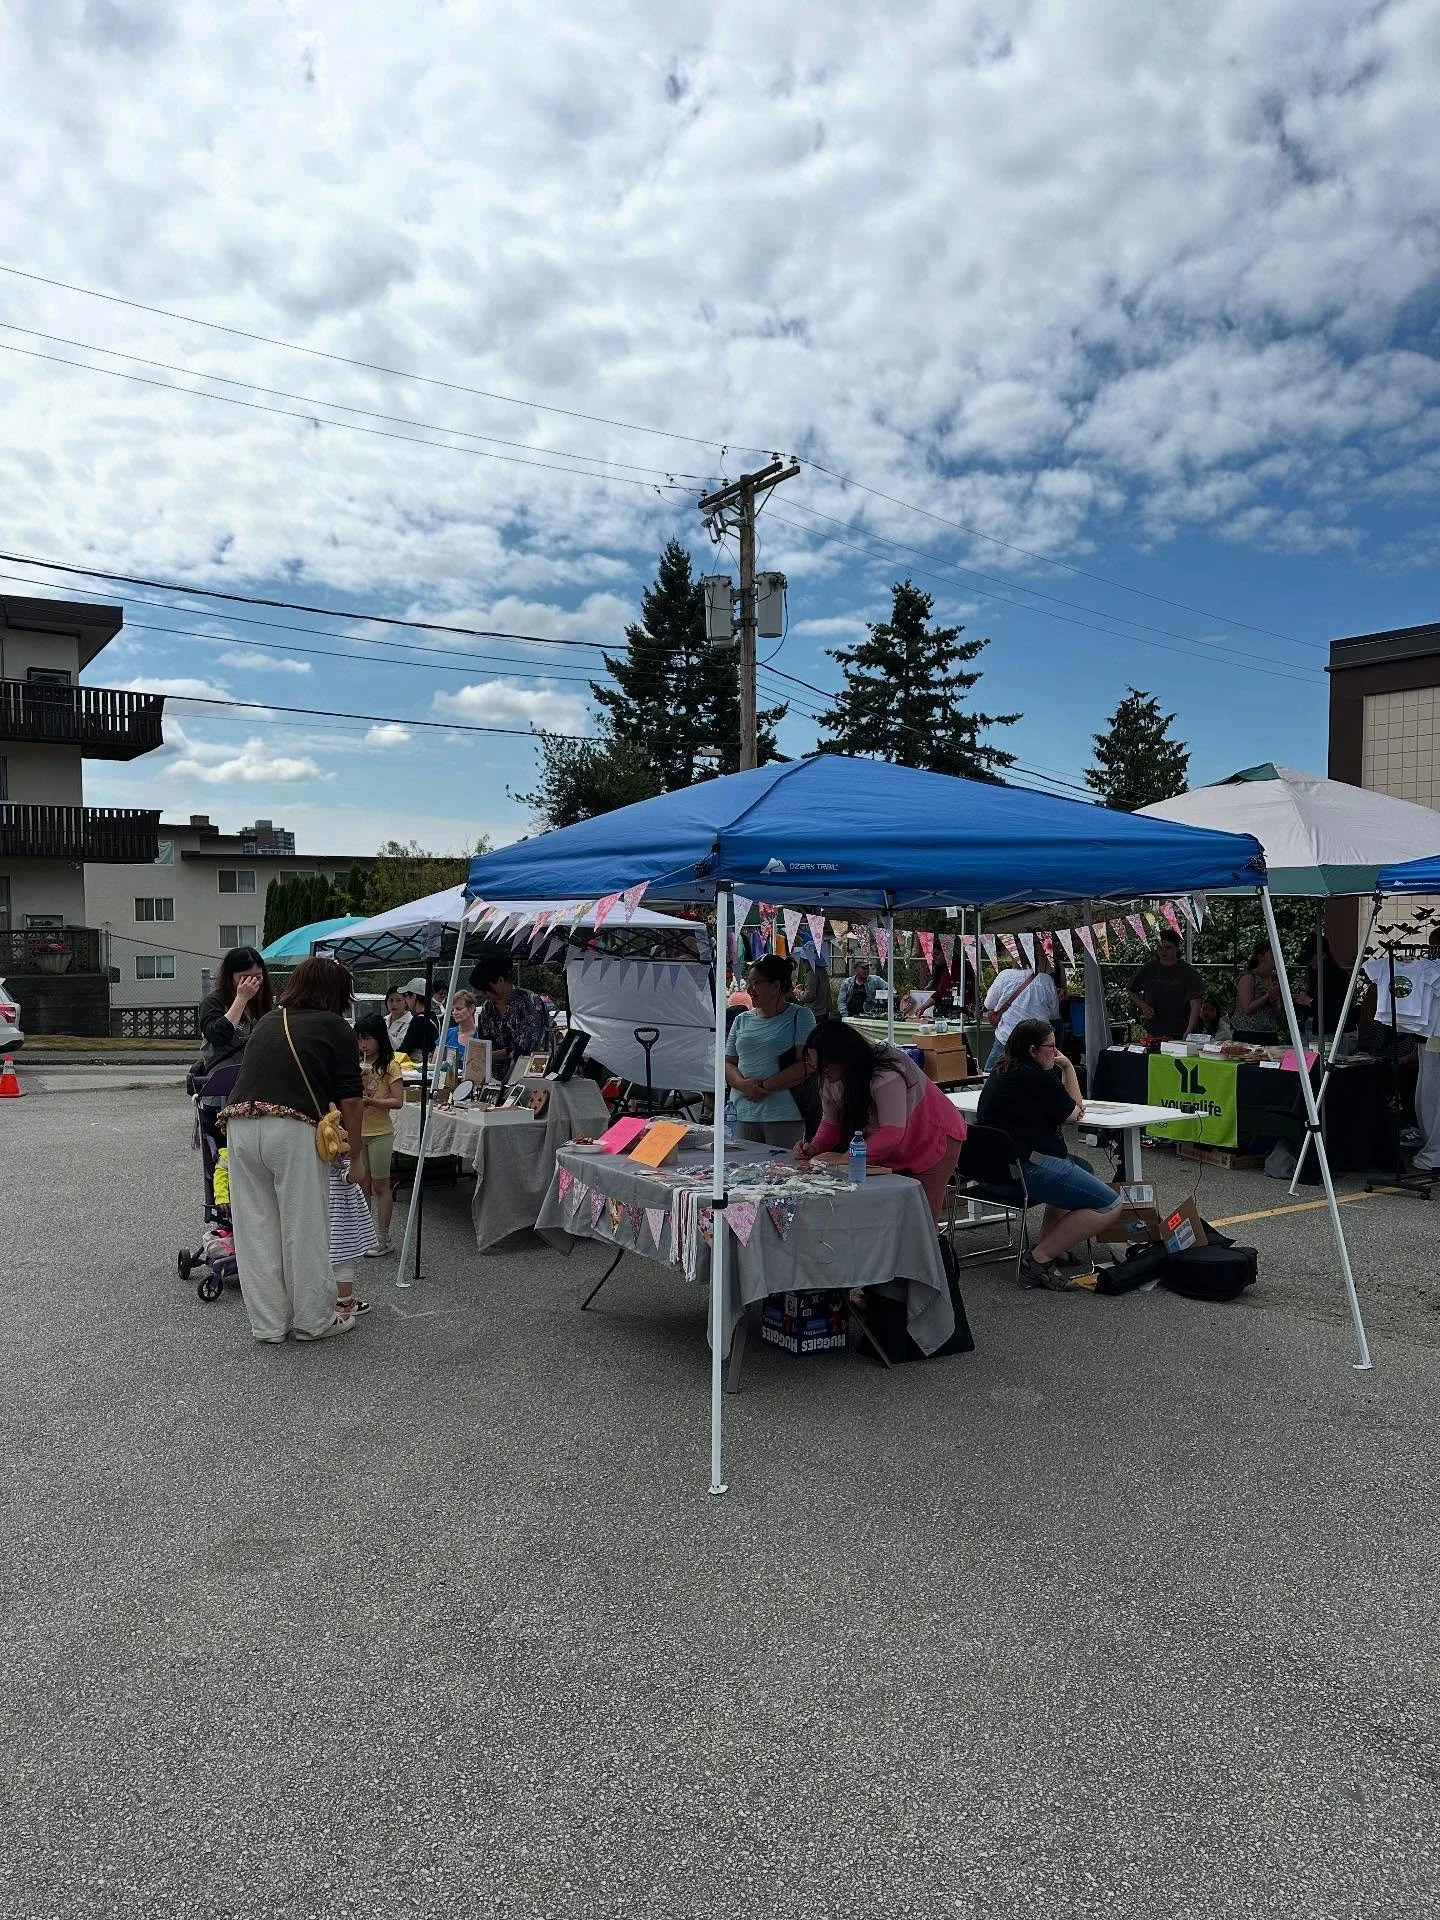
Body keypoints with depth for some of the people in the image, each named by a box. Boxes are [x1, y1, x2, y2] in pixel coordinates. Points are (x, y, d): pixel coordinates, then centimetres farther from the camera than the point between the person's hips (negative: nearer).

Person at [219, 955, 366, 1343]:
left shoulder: (267, 1021, 24)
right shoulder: (336, 1028, 9)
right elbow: (350, 1100, 5)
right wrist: (354, 1155, 15)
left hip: (240, 1124, 5)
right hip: (292, 1129, -5)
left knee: (256, 1230, 12)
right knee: (305, 1230, 7)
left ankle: (269, 1324, 21)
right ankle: (314, 1321, 18)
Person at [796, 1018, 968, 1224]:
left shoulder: (886, 1075, -34)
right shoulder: (832, 1079, -8)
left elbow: (892, 1132, -38)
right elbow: (831, 1122, -3)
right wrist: (815, 1147, -23)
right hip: (897, 1154, 7)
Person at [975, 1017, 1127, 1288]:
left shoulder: (1003, 1072, 17)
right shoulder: (1037, 1078, -13)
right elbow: (1074, 1115, 4)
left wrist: (1066, 1068, 17)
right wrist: (1068, 1068, 12)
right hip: (1027, 1168, -11)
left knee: (1082, 1169, 34)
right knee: (1111, 1206, -10)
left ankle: (1044, 1241, 19)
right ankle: (1039, 1260, -11)